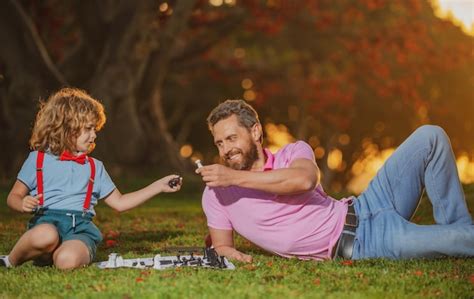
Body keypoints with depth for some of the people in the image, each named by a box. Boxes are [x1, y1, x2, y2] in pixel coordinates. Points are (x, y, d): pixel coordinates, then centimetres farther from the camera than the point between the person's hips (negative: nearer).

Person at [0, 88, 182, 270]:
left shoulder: (94, 167, 23)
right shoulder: (38, 159, 13)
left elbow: (119, 203, 25)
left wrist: (159, 186, 21)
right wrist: (23, 205, -11)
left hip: (82, 228, 1)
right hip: (46, 221, -1)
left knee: (68, 260, -37)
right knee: (45, 236, -40)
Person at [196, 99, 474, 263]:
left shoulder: (294, 151, 4)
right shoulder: (216, 193, 1)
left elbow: (305, 179, -20)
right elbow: (220, 245, 5)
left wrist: (236, 177, -20)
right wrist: (229, 253, -21)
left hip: (362, 210, 5)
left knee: (430, 137, -7)